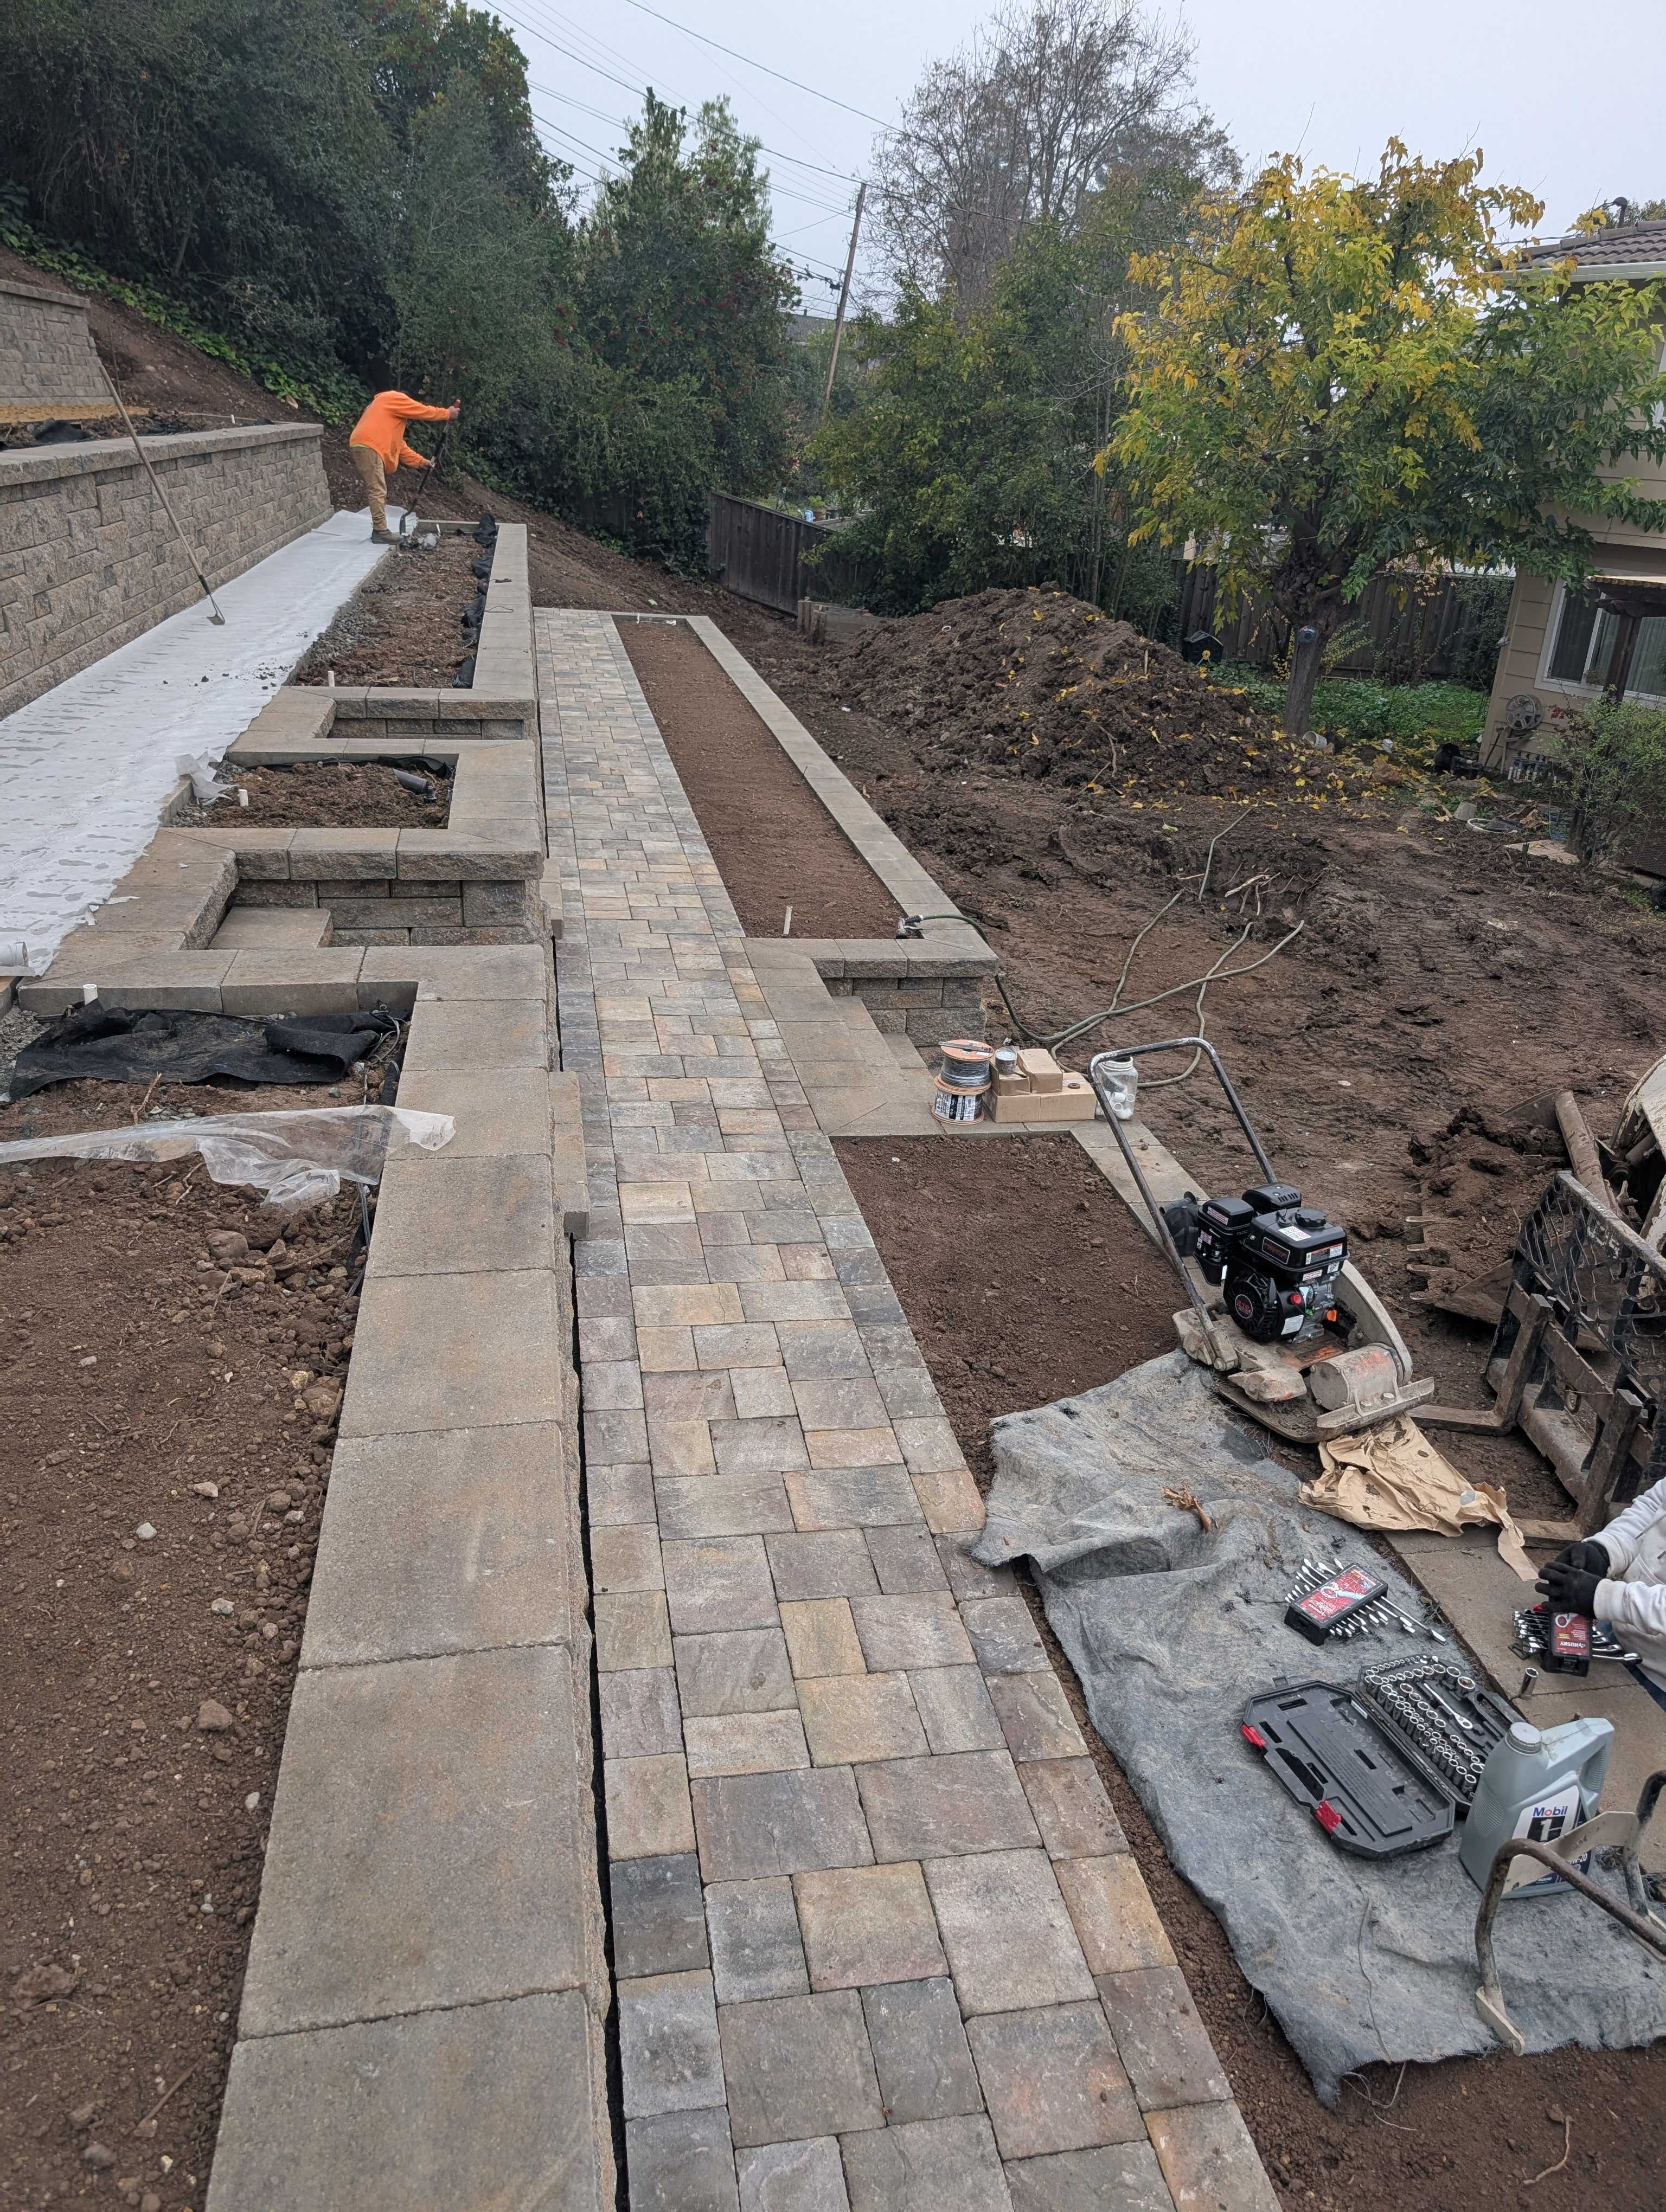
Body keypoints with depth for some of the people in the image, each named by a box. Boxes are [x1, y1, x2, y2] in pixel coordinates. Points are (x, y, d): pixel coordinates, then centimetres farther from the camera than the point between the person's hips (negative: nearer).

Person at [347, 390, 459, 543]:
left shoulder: (391, 409, 31)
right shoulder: (396, 399, 4)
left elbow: (399, 444, 29)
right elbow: (423, 412, 2)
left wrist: (420, 461, 23)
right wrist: (447, 414, 13)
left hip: (366, 447, 10)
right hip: (368, 447, -10)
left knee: (379, 490, 14)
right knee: (378, 490, -11)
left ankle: (379, 530, 17)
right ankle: (381, 532, -12)